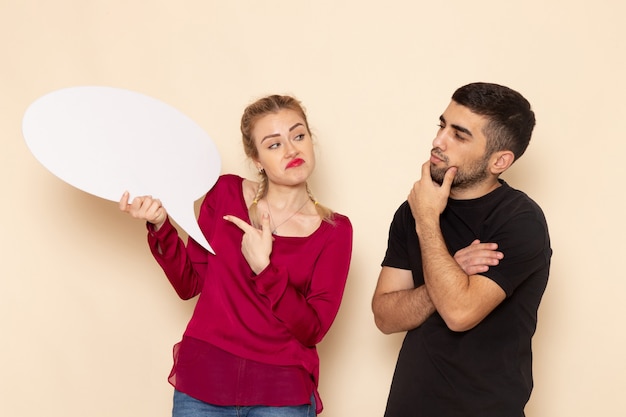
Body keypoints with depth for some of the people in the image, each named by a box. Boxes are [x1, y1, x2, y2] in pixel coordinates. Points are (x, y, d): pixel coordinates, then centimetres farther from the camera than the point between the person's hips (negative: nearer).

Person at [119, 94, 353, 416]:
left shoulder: (333, 230, -4)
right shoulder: (226, 193, 0)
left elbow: (313, 329, -9)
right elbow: (189, 284, 2)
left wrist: (263, 268, -20)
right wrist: (160, 226, -12)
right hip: (203, 380, 1)